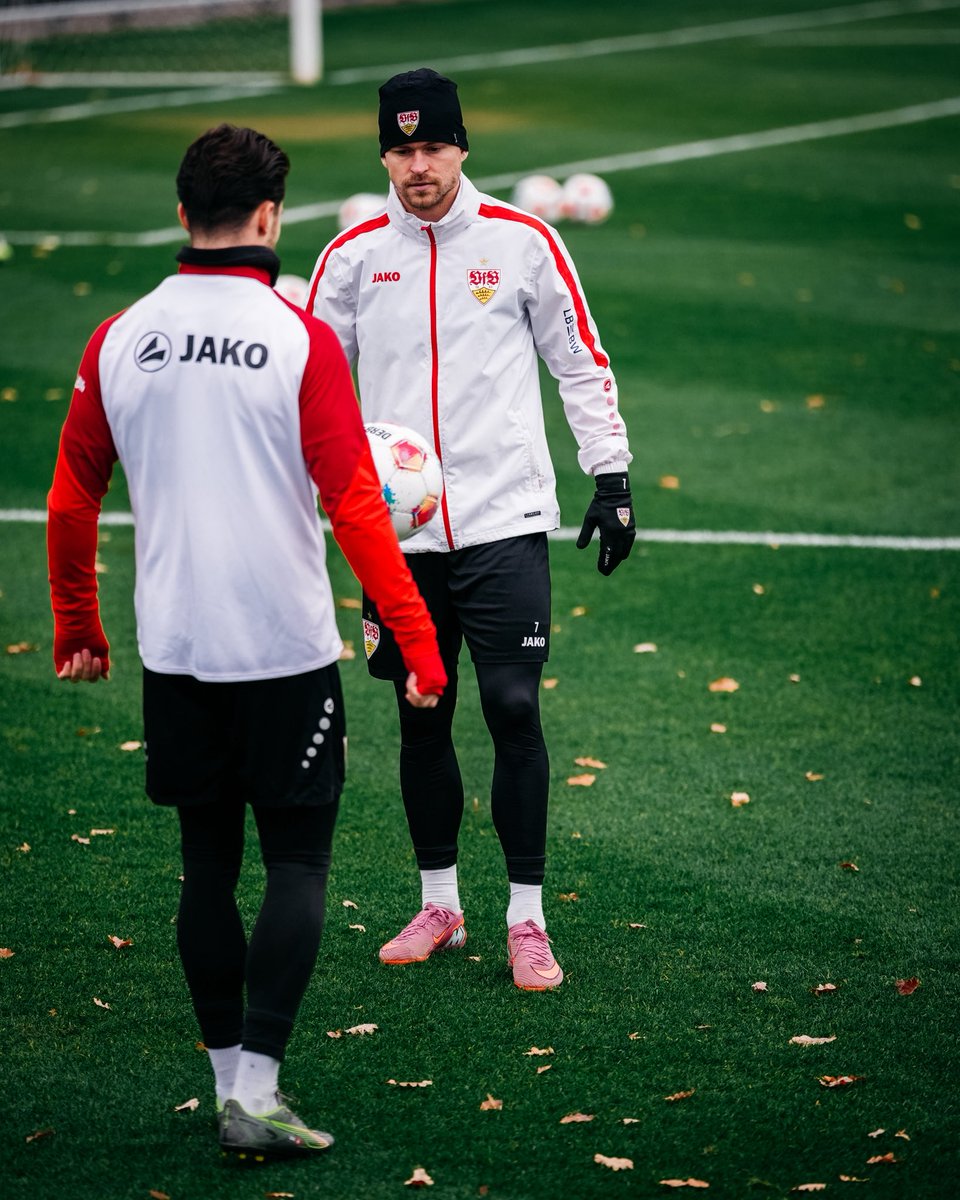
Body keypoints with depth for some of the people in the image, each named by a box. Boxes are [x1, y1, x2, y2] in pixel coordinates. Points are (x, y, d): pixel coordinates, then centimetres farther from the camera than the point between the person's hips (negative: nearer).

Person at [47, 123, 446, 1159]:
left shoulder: (118, 341, 2)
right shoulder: (300, 341, -10)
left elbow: (71, 501, 10)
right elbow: (355, 506, -12)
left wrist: (77, 631, 23)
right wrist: (418, 643, -8)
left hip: (174, 651, 4)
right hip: (285, 647, -4)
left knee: (207, 866, 13)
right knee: (298, 865, 4)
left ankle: (230, 1076, 20)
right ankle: (255, 1090, -5)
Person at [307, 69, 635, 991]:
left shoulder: (521, 242, 0)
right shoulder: (353, 256, 4)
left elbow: (581, 361, 6)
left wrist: (612, 478, 2)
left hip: (504, 523, -2)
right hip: (397, 529, 2)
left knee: (513, 711, -6)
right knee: (421, 718, 9)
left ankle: (527, 920, 3)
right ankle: (439, 905, 23)